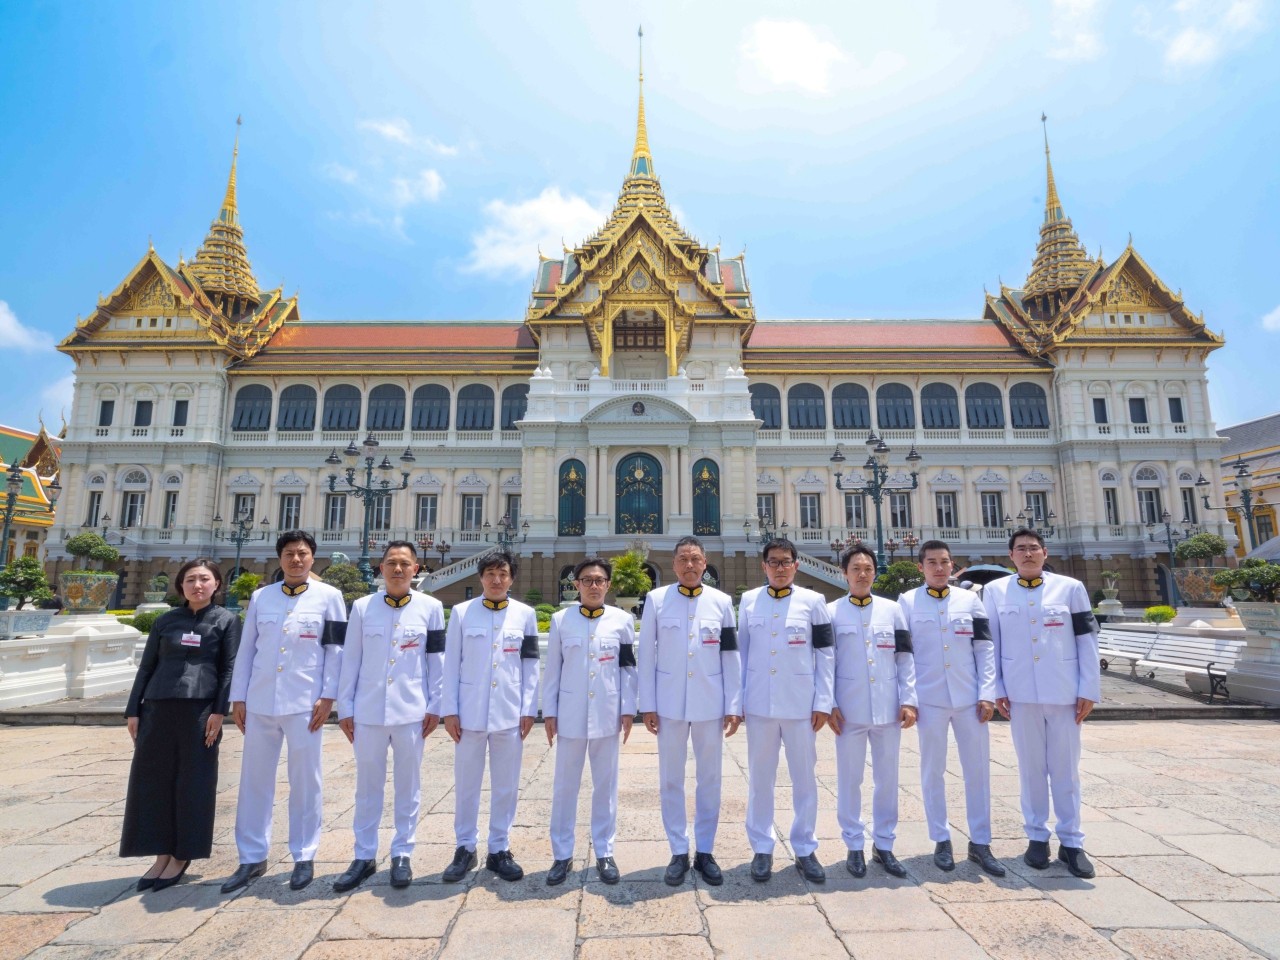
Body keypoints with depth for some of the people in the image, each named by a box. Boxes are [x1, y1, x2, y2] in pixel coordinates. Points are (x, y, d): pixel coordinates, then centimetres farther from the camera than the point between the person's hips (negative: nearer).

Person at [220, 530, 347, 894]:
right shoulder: (260, 597, 9)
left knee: (305, 780, 5)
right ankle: (252, 858, 25)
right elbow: (246, 649, 10)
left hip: (304, 702, -3)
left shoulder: (329, 596, 0)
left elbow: (336, 650, -2)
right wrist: (238, 697, 6)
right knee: (255, 779, 10)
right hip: (260, 701, 3)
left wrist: (327, 696, -8)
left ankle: (304, 857, 19)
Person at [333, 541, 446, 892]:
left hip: (411, 711, -1)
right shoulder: (362, 607, 2)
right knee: (367, 785, 11)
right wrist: (345, 707, 3)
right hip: (368, 710, 1)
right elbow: (350, 660, 4)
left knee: (408, 785, 10)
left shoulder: (431, 607, -1)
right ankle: (364, 856, 27)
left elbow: (437, 660, 1)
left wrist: (435, 706, -1)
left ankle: (402, 854, 25)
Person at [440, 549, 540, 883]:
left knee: (506, 784, 8)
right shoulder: (462, 612, 1)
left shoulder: (525, 614, 2)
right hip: (470, 712, 0)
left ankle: (499, 850, 24)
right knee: (466, 783, 9)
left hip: (510, 713, 1)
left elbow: (531, 665, 4)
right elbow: (451, 664, 1)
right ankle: (465, 848, 27)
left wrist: (528, 709, 0)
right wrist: (450, 710, -2)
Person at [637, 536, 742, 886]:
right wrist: (647, 705, -3)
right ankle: (679, 852, 24)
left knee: (709, 779, 11)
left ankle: (705, 852, 26)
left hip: (710, 704, 1)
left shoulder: (722, 602, 1)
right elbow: (646, 655, 0)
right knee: (671, 780, 9)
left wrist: (734, 706, 0)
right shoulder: (656, 599, -2)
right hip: (670, 704, 0)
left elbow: (731, 657, 3)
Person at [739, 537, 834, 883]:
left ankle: (805, 849, 25)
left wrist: (823, 703, -3)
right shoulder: (748, 601, 4)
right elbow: (741, 651, 7)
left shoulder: (813, 601, 1)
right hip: (759, 704, 1)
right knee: (760, 777, 9)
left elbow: (825, 653, 1)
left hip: (801, 704, -1)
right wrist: (736, 700, 4)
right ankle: (762, 848, 24)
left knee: (805, 777, 9)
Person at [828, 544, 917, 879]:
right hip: (850, 709, -2)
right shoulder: (832, 611, 1)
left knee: (888, 778, 11)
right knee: (849, 779, 7)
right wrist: (829, 705, -5)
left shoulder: (892, 609, 6)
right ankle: (854, 846, 21)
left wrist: (908, 700, -1)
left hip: (888, 708, 2)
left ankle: (884, 844, 26)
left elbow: (905, 658, 6)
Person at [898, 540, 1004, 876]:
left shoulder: (970, 600, 7)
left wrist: (987, 694, -2)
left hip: (969, 698, 2)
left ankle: (980, 842, 20)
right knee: (933, 770, 7)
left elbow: (985, 649, 5)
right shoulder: (908, 602, 1)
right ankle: (941, 840, 20)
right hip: (929, 699, -1)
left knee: (977, 769, 6)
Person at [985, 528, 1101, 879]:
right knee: (1031, 767, 9)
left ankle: (1071, 841, 20)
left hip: (1064, 692, 0)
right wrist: (996, 690, -1)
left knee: (1065, 767, 7)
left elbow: (1087, 641, 2)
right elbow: (990, 643, 2)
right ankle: (1037, 836, 22)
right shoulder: (996, 591, 2)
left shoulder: (1071, 588, 3)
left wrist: (1089, 690, -2)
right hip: (1021, 693, 0)